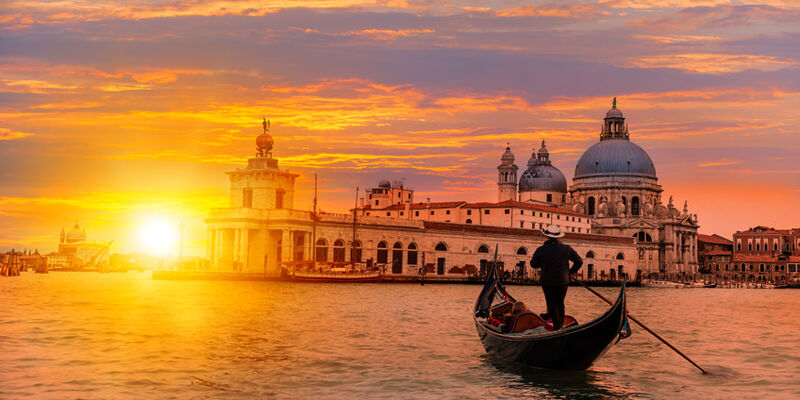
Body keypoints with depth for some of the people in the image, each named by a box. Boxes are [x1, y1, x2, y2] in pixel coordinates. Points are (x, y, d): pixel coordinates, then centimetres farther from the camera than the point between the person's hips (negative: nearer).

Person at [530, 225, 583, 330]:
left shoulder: (541, 250, -8)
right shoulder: (566, 249, -2)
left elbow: (533, 264, 1)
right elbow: (579, 261, -1)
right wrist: (570, 271, 8)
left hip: (547, 282, -2)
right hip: (563, 281, 3)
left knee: (552, 305, 5)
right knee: (560, 303, 18)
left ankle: (557, 326, 2)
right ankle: (561, 324, 23)